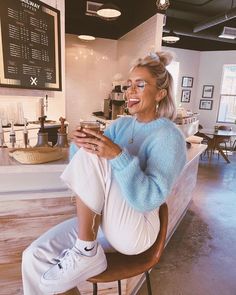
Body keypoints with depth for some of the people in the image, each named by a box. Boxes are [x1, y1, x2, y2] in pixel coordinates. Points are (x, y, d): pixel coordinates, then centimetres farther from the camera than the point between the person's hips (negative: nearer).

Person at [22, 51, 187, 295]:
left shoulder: (168, 136, -13)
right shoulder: (121, 124, 7)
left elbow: (149, 200, -23)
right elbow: (79, 163, 6)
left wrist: (118, 155, -34)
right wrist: (80, 144, -16)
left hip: (135, 231, -5)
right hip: (101, 221, 6)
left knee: (92, 156, -25)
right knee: (34, 258, -10)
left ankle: (86, 251, -11)